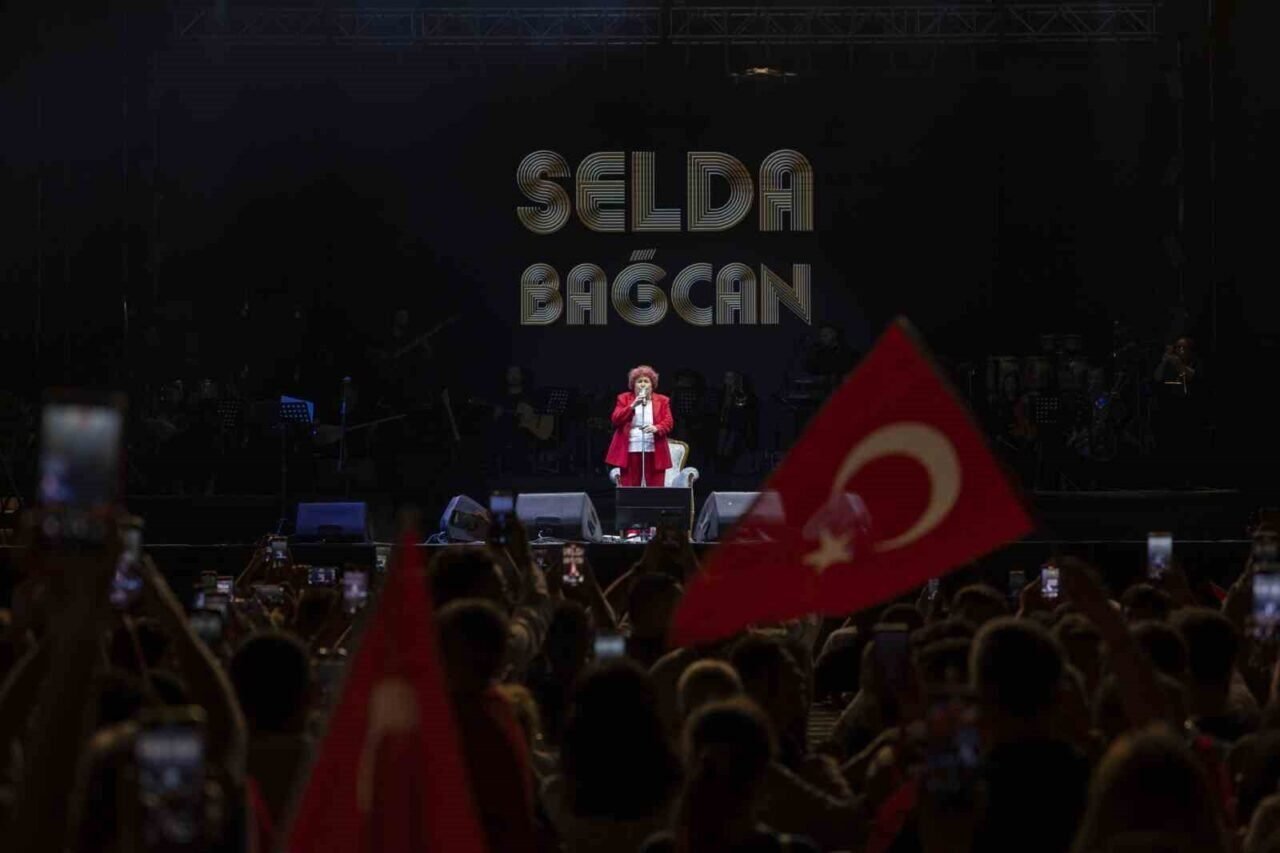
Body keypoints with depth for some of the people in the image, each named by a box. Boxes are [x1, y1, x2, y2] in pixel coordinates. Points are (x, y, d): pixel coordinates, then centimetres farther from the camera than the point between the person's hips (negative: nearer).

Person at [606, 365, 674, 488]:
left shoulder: (662, 401, 12)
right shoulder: (624, 398, 11)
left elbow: (668, 423, 3)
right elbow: (616, 420, 0)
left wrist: (656, 428, -18)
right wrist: (633, 405, -12)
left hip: (654, 452, 1)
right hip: (630, 451, -1)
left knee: (655, 490, -3)